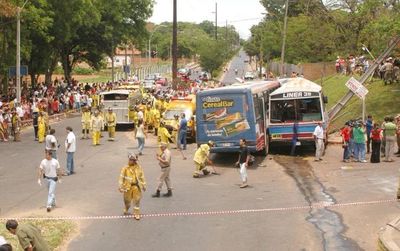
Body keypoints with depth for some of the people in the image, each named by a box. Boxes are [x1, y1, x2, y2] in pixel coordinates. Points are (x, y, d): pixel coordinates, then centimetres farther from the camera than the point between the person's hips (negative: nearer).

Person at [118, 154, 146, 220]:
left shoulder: (138, 167, 1)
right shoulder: (125, 168, -6)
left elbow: (142, 177, 9)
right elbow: (121, 177, -5)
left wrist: (143, 185, 11)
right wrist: (121, 187, -8)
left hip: (136, 186, 1)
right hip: (128, 186, -1)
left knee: (137, 200, 1)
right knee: (127, 200, 11)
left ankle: (136, 214, 10)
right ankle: (126, 210, 39)